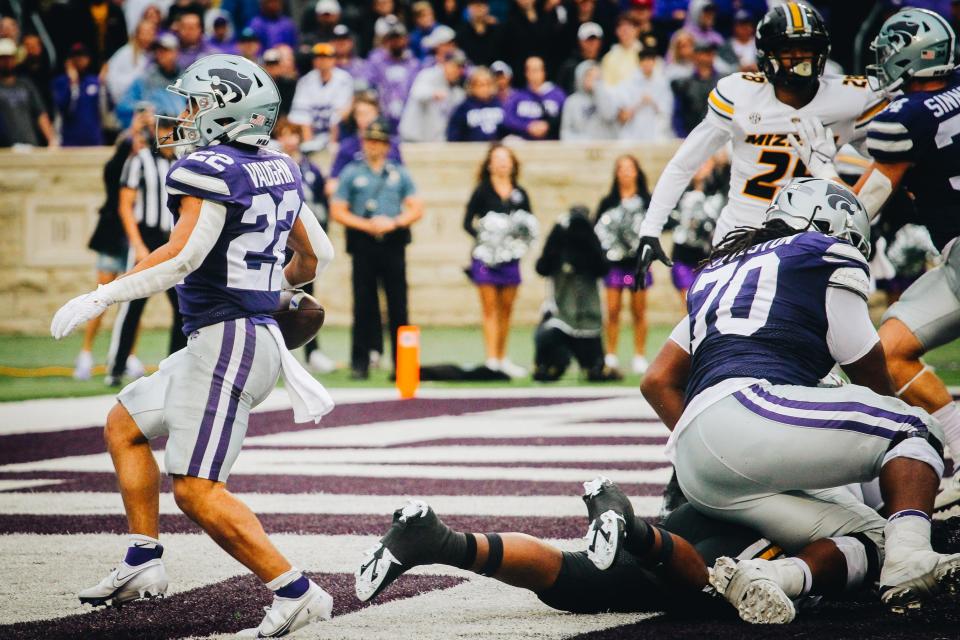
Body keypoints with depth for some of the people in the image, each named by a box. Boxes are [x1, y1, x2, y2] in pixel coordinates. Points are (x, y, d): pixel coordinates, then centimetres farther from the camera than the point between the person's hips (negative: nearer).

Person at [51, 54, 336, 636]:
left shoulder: (211, 169, -13)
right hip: (261, 337, 10)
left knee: (197, 490, -11)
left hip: (225, 341, -10)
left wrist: (99, 298, -18)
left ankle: (296, 593, -12)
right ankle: (144, 564, 20)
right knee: (125, 425, 22)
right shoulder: (278, 170, 13)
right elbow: (317, 255, 21)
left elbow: (184, 255, -24)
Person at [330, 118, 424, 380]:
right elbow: (337, 211, 3)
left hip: (393, 244, 1)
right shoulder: (351, 173, 8)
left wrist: (393, 223, -8)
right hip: (363, 245, -1)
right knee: (364, 306, -1)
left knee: (398, 305, -2)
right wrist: (367, 225, -9)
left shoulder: (399, 174, 12)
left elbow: (416, 209, 9)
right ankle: (360, 362, 2)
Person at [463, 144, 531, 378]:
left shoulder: (519, 193, 10)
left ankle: (502, 359, 19)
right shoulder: (482, 191, 0)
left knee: (506, 308, 9)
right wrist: (482, 237, -17)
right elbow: (467, 222, -1)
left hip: (510, 257, 4)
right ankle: (491, 359, -8)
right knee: (490, 308, -5)